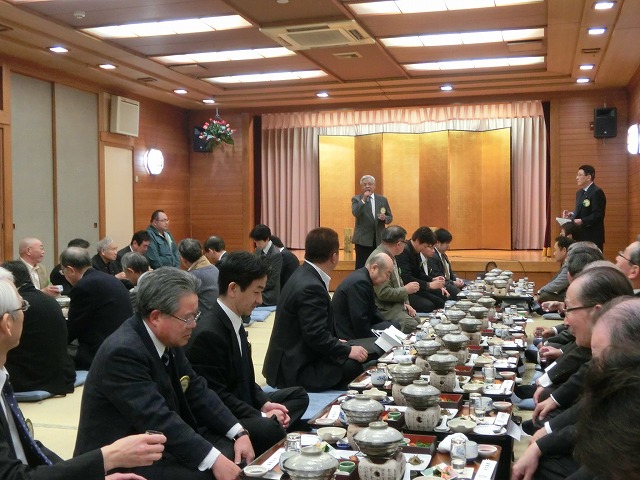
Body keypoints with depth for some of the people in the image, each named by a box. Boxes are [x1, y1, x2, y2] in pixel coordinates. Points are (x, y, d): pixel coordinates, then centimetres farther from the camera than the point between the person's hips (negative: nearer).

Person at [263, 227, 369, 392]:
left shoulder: (305, 274, 7)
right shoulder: (310, 287, -23)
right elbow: (316, 335, -24)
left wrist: (337, 343, 11)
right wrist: (347, 350, -15)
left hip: (295, 359, 10)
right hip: (296, 370, -10)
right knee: (357, 366, -16)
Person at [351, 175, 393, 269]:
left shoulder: (382, 199, 11)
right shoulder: (356, 199, 3)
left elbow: (390, 217, 14)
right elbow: (355, 213, -15)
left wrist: (385, 218, -8)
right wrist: (363, 199, -20)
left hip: (379, 239, 3)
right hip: (363, 239, -3)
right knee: (361, 268, -4)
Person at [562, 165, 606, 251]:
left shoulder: (597, 192, -13)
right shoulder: (579, 192, 17)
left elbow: (598, 215, -19)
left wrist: (582, 221, -24)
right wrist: (571, 214, 4)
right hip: (580, 236, 9)